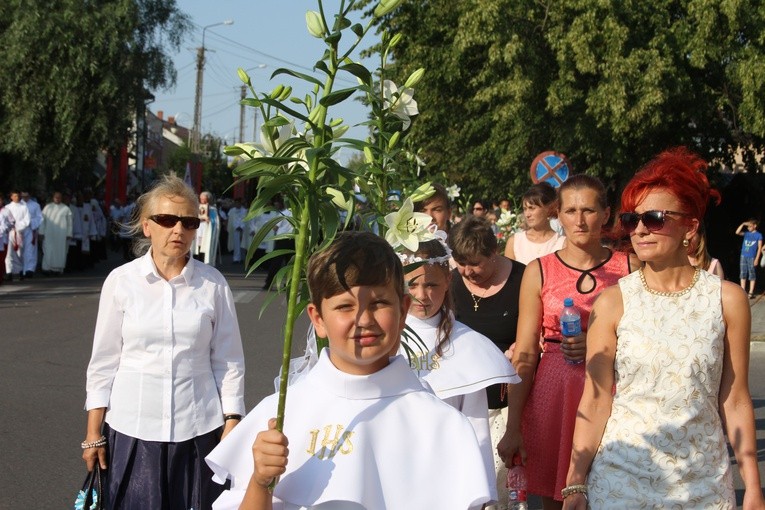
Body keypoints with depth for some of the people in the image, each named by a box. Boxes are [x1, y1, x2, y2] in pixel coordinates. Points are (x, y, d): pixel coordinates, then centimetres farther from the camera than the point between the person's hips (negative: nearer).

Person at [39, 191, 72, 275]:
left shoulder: (66, 209, 5)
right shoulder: (47, 207, 6)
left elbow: (69, 223, 7)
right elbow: (42, 220, 7)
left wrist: (68, 235, 2)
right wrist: (41, 233, 1)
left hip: (61, 235, 0)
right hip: (48, 234, 0)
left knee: (60, 252, -1)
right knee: (48, 252, -5)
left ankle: (58, 269, 3)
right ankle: (47, 268, -4)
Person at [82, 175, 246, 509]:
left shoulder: (213, 284, -2)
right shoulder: (121, 280, -3)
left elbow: (228, 362, 3)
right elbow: (103, 362, 2)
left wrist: (232, 424, 0)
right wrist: (94, 434, 2)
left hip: (199, 430, 0)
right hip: (133, 430, 0)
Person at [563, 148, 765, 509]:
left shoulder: (727, 300, -2)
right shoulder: (613, 302, -5)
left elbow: (735, 401, 2)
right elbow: (595, 401, -3)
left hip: (704, 480, 1)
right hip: (622, 479, -1)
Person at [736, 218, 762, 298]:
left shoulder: (758, 235, -1)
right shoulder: (746, 234, 11)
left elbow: (759, 248, -3)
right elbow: (737, 232, 1)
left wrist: (757, 259, -9)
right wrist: (743, 225, -4)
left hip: (752, 257, -4)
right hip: (743, 256, 4)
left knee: (752, 275, -1)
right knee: (743, 274, 6)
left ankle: (751, 293, 1)